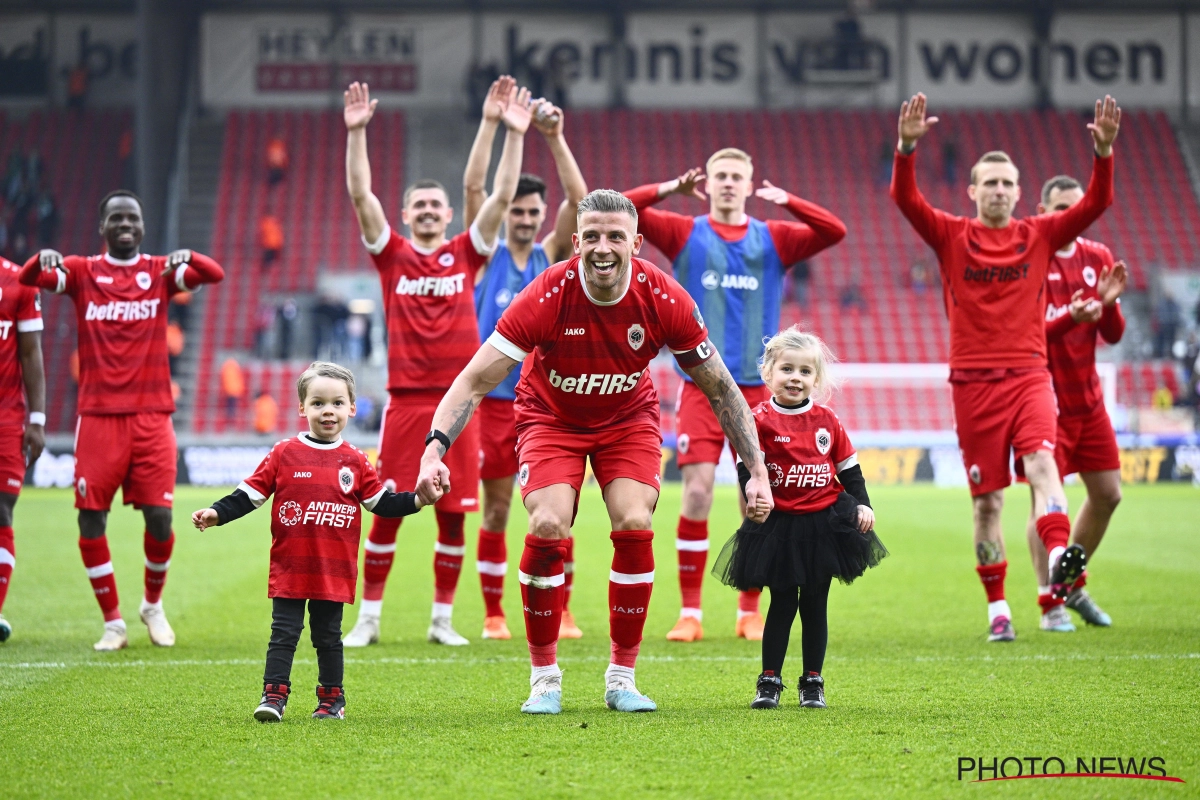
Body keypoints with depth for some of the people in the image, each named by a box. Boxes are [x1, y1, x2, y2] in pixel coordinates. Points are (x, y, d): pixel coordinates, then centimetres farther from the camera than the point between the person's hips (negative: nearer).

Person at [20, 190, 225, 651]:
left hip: (151, 414, 0)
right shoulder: (81, 272, 8)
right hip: (98, 416, 0)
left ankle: (153, 604, 22)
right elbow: (28, 279, -8)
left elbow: (214, 275, -8)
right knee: (90, 518, -4)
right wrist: (42, 261, -30)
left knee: (159, 518, -5)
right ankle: (113, 623, 10)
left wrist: (187, 258, -29)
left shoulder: (160, 272, 8)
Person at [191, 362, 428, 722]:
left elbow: (381, 502, 9)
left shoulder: (354, 462, 5)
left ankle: (332, 699, 19)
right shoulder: (284, 454, 0)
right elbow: (250, 494, 2)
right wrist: (216, 513, -9)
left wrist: (416, 501, -4)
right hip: (289, 568, -1)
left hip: (335, 571, 1)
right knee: (284, 634, -1)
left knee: (328, 636, 10)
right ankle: (274, 696, 3)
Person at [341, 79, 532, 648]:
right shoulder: (392, 255, 7)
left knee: (454, 516, 3)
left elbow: (502, 195, 3)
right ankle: (368, 618, 7)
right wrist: (357, 132, -11)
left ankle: (442, 619, 13)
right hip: (405, 401, -1)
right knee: (386, 514, -1)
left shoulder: (465, 254, 9)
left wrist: (514, 135, -5)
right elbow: (360, 195, -2)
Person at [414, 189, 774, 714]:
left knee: (634, 525, -18)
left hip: (628, 418, 2)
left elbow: (720, 389, -10)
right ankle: (545, 677, -4)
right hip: (551, 416, -2)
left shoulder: (664, 299, -23)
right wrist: (435, 449, -42)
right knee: (548, 528, -22)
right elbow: (475, 381, -27)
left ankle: (622, 677, -2)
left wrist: (757, 471, -13)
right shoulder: (547, 297, -30)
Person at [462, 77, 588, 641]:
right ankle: (493, 614, 10)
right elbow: (473, 188, -7)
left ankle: (561, 612, 6)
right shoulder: (487, 255, 3)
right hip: (494, 399, -1)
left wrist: (555, 138, -16)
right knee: (495, 511, 3)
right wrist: (489, 125, -14)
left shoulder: (551, 256, 6)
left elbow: (578, 198, -6)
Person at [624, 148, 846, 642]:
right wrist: (671, 189, -12)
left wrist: (786, 202, -14)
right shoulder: (685, 234, 6)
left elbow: (834, 232, -6)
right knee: (697, 493, -10)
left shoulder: (774, 239, 8)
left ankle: (750, 611, 14)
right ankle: (690, 613, -3)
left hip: (757, 387, 1)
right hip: (701, 384, -1)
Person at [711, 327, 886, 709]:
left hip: (825, 522, 3)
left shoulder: (827, 420, 5)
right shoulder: (761, 420, -6)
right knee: (782, 604, 1)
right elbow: (747, 470, -11)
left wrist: (863, 506, 5)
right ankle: (769, 681, 9)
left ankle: (813, 682, 16)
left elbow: (849, 468, 13)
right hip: (779, 527, -3)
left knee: (815, 605, 8)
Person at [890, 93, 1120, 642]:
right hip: (972, 380, 0)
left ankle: (1059, 560, -45)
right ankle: (997, 608, 13)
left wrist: (1104, 152, -20)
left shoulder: (1039, 236, 7)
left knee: (1041, 460, -26)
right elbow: (905, 198, -10)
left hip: (1028, 374, 0)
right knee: (987, 499, 4)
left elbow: (1095, 204, -3)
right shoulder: (950, 236, 4)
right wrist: (907, 148, -27)